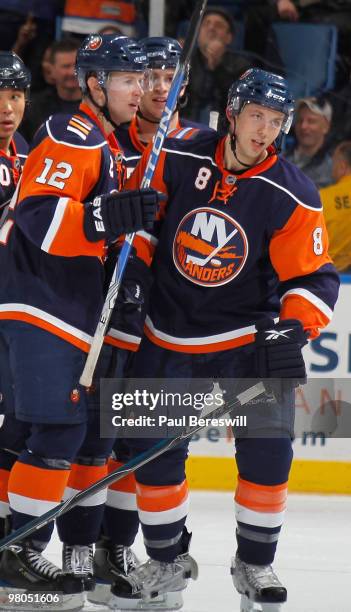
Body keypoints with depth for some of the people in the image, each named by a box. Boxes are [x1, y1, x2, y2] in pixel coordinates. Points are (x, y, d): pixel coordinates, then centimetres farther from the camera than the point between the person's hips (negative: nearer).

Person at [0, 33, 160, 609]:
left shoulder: (109, 146, 18)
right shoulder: (72, 138, -15)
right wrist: (107, 218, -37)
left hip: (77, 312, 10)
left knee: (95, 430, 11)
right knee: (60, 429, -15)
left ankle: (80, 551, 20)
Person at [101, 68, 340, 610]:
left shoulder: (292, 196, -13)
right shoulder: (177, 160, -9)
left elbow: (314, 276, -12)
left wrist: (295, 327, -28)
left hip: (250, 338, -2)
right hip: (171, 336, 2)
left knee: (267, 447, -11)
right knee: (153, 450, 2)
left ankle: (255, 562, 8)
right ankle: (167, 561, 19)